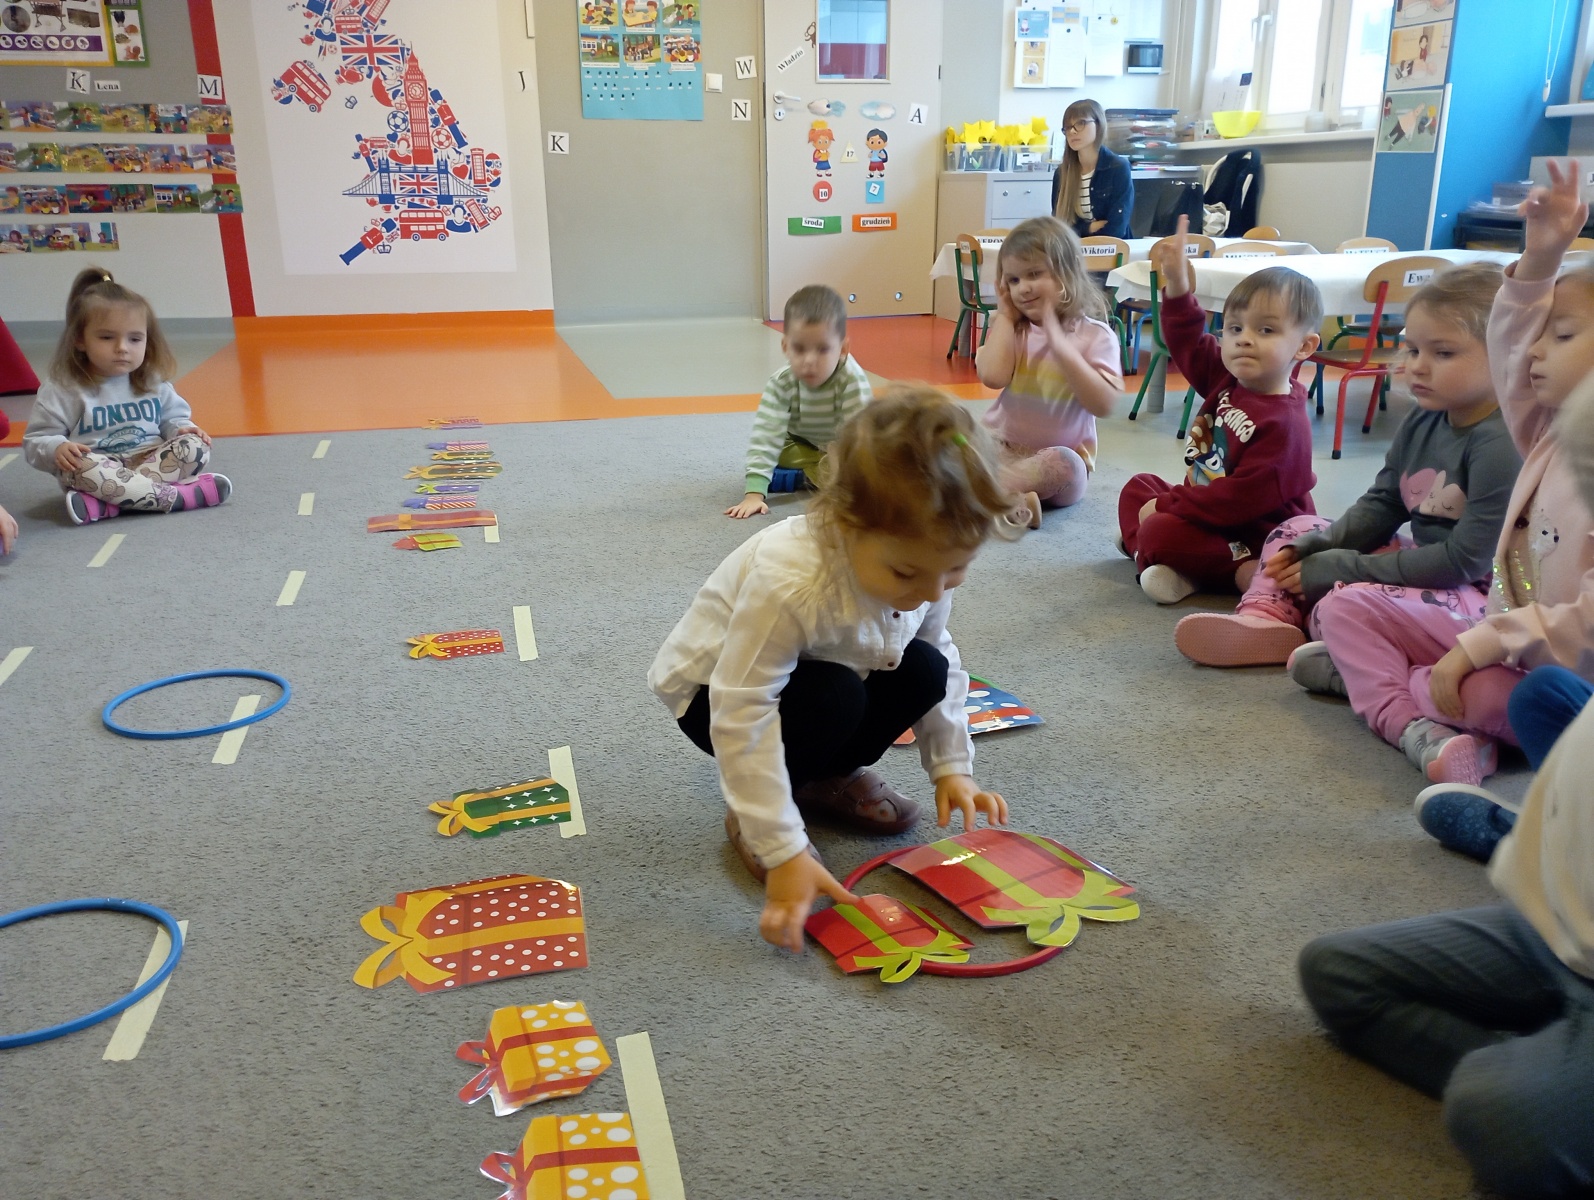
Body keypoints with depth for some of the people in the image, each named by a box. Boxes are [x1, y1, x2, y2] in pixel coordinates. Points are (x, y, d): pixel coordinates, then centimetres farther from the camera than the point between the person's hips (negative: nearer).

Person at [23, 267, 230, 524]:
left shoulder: (153, 382, 8)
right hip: (99, 472, -4)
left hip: (151, 461, 4)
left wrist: (182, 428, -5)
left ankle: (102, 505, -31)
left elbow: (173, 417, 20)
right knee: (81, 465, -35)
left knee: (194, 446, -20)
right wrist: (57, 449, -26)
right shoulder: (63, 389, -2)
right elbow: (36, 441, -2)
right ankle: (177, 495, -35)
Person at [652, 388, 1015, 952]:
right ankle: (749, 813, -7)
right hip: (713, 690, -6)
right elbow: (742, 720, -39)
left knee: (924, 670, -14)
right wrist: (784, 852, -38)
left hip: (819, 675, 6)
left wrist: (951, 767, -7)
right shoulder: (788, 583, -42)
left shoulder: (925, 562, -19)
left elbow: (944, 661, 0)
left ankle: (831, 778, 9)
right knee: (834, 697, -33)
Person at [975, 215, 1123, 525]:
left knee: (1064, 464, -36)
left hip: (1058, 457, -3)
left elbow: (1103, 404, -18)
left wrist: (1059, 342, -22)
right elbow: (992, 377, -16)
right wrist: (1005, 316, -4)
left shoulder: (1095, 336, -5)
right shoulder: (1011, 330, 4)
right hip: (1001, 449, 3)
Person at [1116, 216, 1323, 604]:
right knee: (1137, 487, 13)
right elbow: (1189, 344, 10)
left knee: (1160, 531, -28)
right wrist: (1177, 284, -6)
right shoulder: (1227, 380, -1)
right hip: (1205, 506, 10)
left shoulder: (1284, 424, -26)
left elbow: (1242, 500, -29)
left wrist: (1167, 505, -23)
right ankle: (1155, 557, -5)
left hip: (1254, 540, -10)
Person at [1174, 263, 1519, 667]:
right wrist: (1314, 547, -6)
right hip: (1424, 564, 9)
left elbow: (1466, 560, -23)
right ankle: (1264, 618, -16)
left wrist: (1346, 569, -20)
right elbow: (1380, 506, 13)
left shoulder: (1501, 444, -21)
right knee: (1298, 531, 8)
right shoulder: (1422, 422, 5)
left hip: (1476, 593, -9)